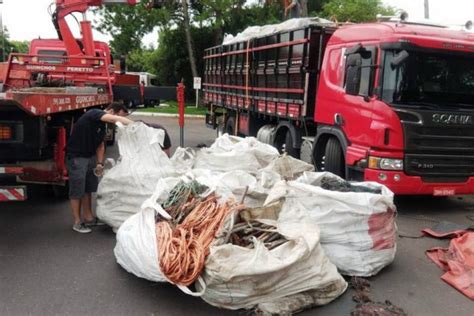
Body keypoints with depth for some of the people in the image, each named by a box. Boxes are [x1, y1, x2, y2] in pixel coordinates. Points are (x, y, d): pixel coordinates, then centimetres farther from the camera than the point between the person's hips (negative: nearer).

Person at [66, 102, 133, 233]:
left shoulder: (103, 125, 9)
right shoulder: (94, 114, -18)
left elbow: (100, 145, 14)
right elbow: (114, 119, -36)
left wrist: (99, 163, 5)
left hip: (90, 156, 9)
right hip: (76, 157, -9)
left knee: (88, 188, 15)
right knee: (77, 190, 0)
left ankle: (88, 218, 27)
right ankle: (77, 222, 11)